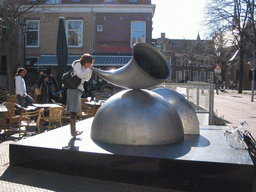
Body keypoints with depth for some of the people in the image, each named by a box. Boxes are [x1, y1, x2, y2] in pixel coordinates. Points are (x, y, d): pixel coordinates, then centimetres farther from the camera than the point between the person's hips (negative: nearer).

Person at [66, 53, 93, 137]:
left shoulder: (83, 67, 21)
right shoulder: (78, 64, -7)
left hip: (78, 89, 10)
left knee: (74, 111, 10)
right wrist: (88, 69, -8)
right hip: (74, 89, -10)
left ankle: (73, 130, 14)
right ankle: (73, 131, -18)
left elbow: (87, 79, 19)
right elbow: (81, 75, -18)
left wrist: (90, 69, 8)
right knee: (73, 110, -14)